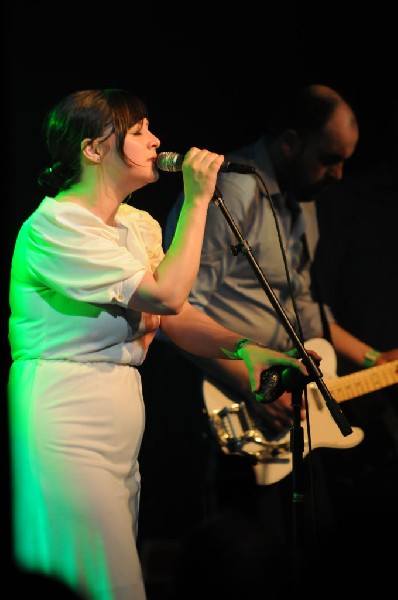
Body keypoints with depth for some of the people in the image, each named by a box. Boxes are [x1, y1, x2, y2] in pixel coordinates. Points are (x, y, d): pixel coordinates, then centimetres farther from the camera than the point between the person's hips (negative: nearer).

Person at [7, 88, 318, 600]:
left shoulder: (140, 226, 15)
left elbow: (176, 318, 12)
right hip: (65, 415, -9)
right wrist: (197, 200, -15)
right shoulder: (54, 226, -14)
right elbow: (166, 295, -20)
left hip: (121, 414, 9)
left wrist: (242, 348, -6)